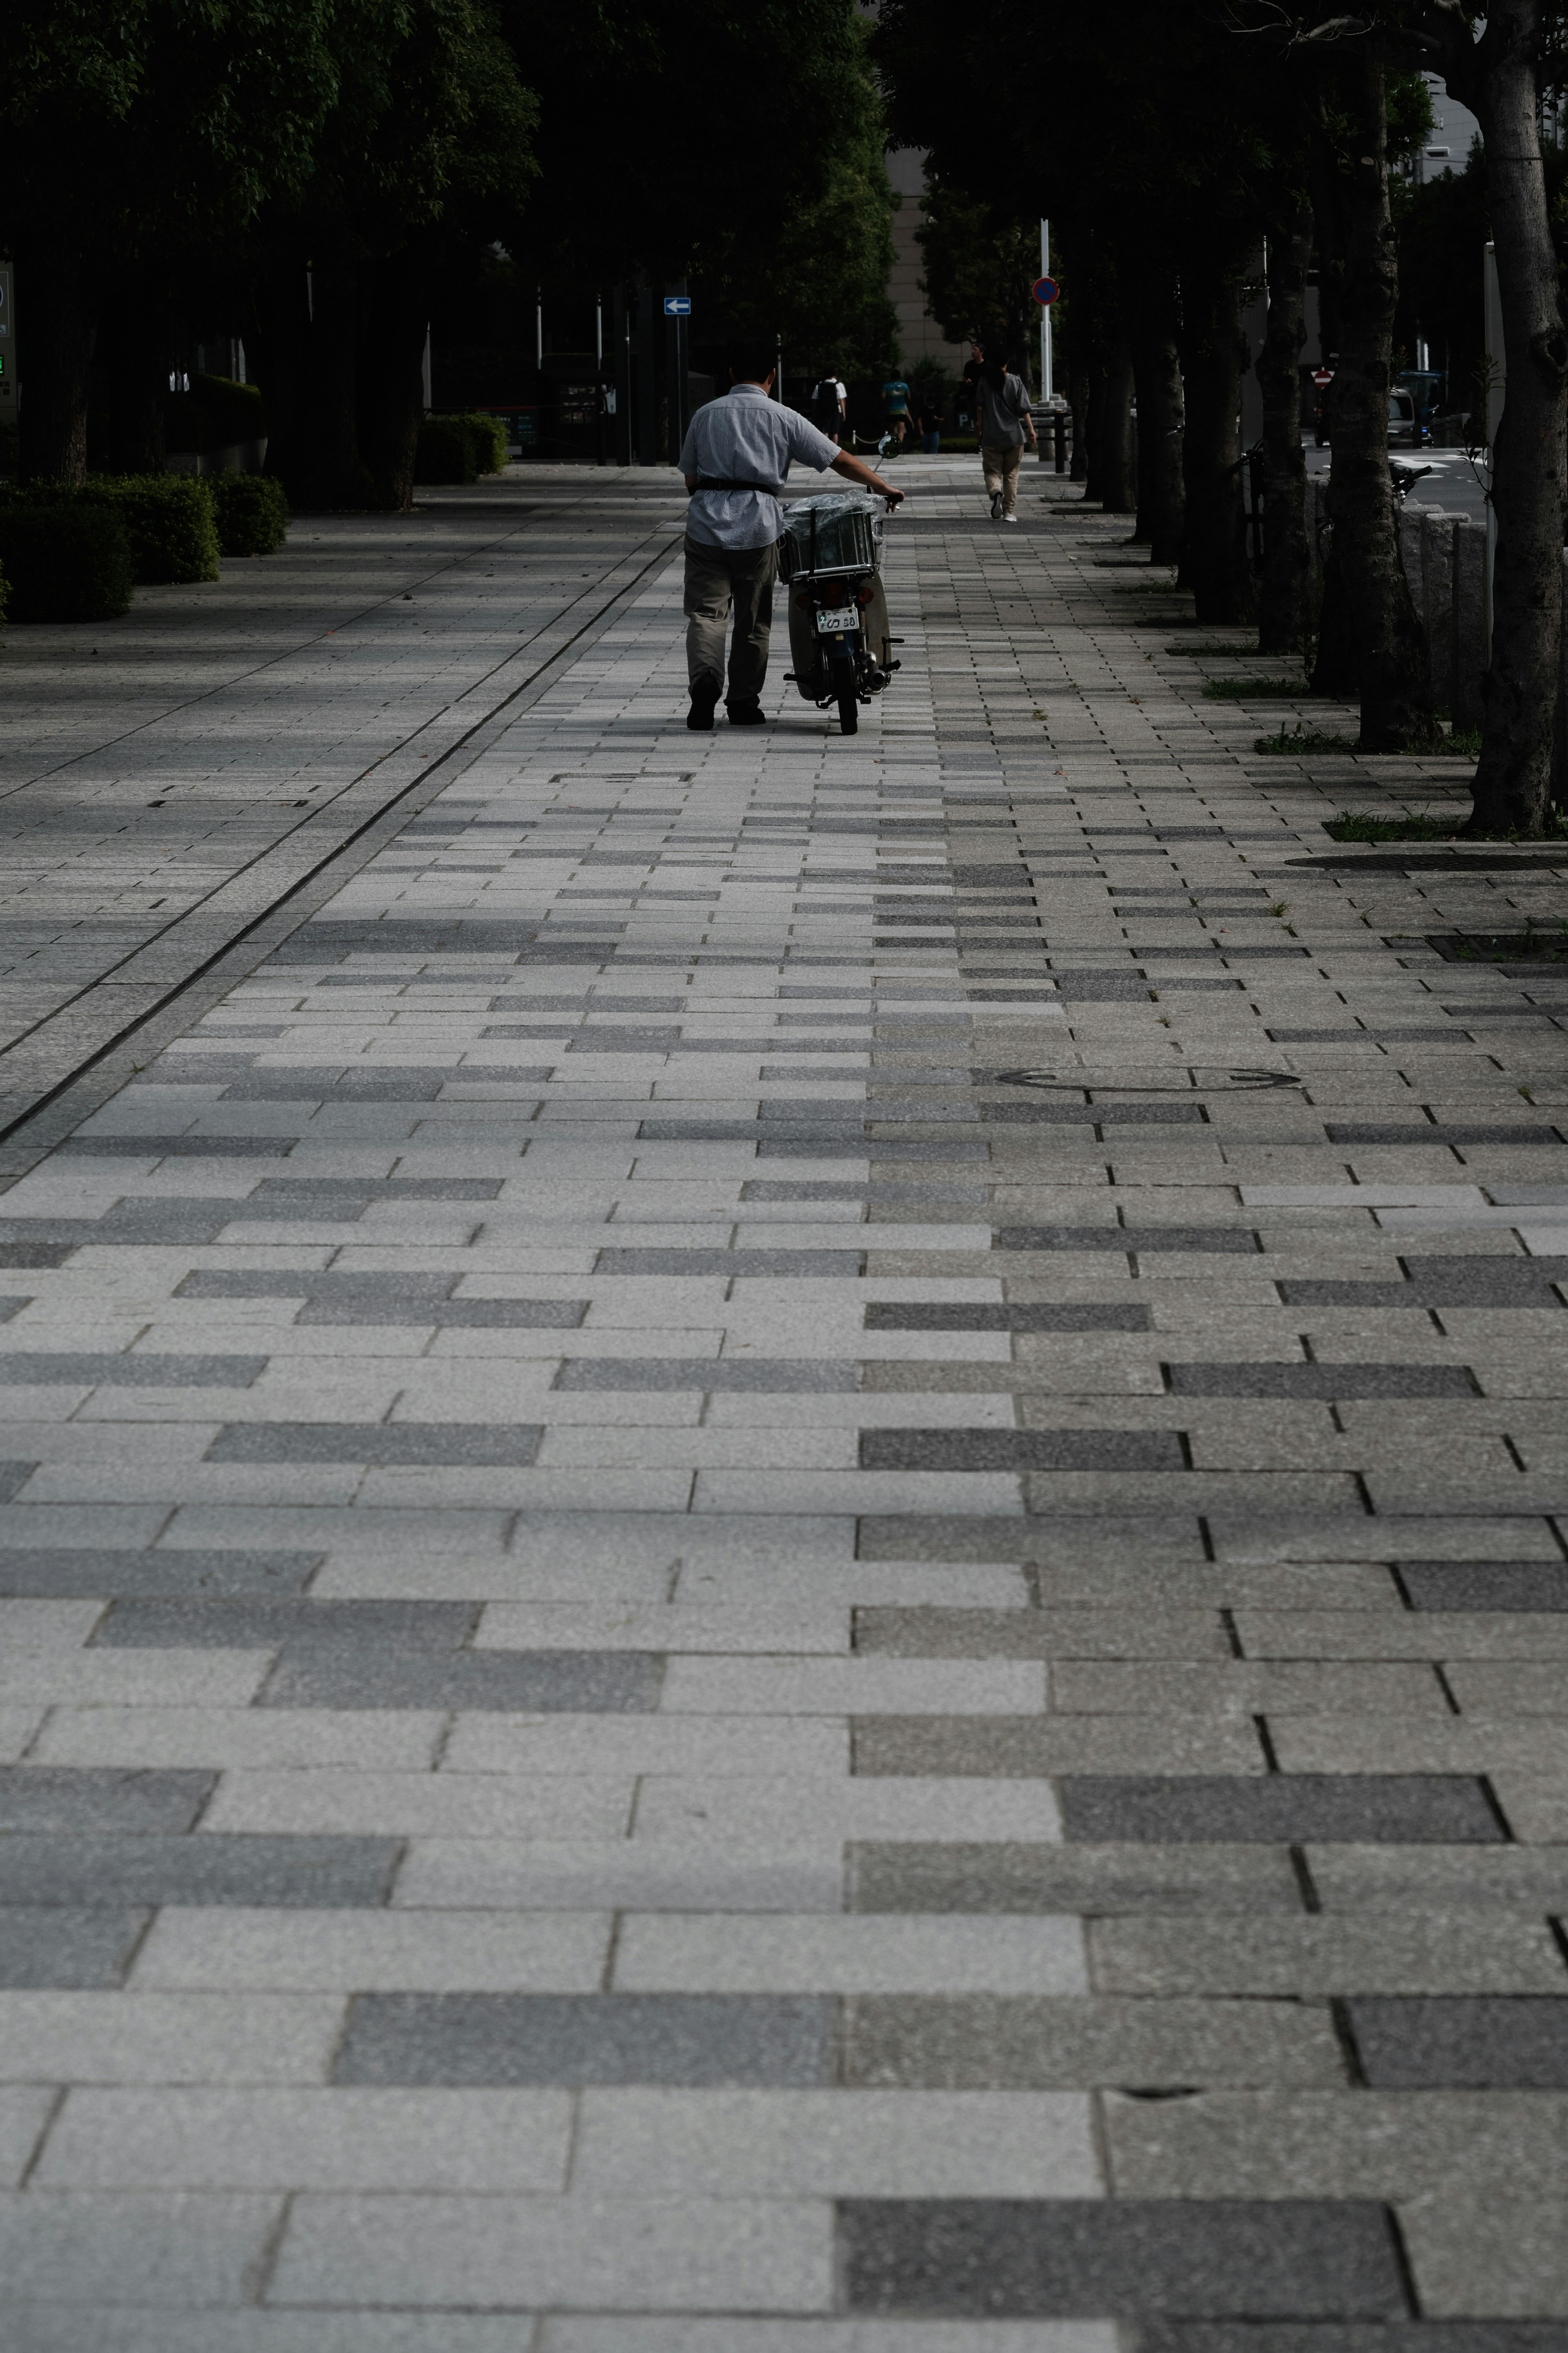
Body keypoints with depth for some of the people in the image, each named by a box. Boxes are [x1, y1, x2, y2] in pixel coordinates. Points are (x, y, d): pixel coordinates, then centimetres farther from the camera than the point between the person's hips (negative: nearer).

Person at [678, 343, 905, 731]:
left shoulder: (705, 415, 11)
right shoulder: (783, 418, 5)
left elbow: (689, 477, 13)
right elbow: (839, 460, 5)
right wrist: (884, 488, 15)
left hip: (706, 523, 1)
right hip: (757, 524, -1)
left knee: (706, 611, 0)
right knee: (752, 619, 10)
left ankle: (705, 678, -26)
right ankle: (743, 702, 16)